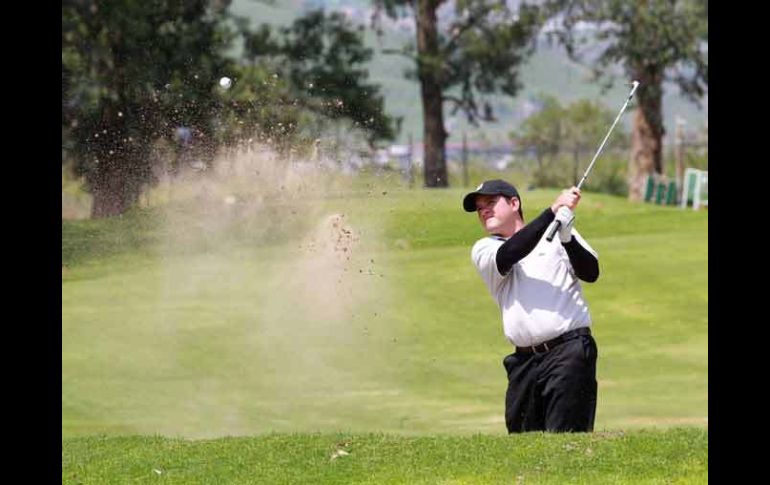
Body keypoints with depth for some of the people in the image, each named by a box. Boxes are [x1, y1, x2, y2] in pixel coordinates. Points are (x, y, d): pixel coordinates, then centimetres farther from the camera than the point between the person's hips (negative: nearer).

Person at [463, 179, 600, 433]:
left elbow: (590, 273, -1)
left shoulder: (555, 233, 11)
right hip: (524, 361, 3)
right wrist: (554, 210, -16)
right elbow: (509, 254, -9)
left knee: (565, 440, -14)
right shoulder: (483, 250, 13)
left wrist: (567, 238, -19)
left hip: (569, 352, -3)